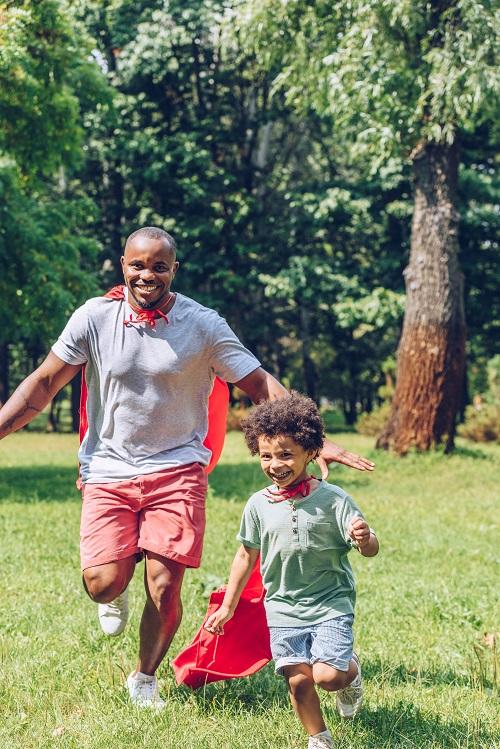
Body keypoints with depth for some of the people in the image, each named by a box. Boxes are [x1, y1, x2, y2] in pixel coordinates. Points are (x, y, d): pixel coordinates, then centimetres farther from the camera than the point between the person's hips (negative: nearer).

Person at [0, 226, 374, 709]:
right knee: (102, 584, -14)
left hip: (176, 469, 0)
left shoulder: (203, 325, -5)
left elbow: (262, 386, -3)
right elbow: (44, 383, 4)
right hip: (109, 470, 1)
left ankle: (144, 679, 21)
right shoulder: (94, 317, -4)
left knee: (164, 588, -7)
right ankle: (117, 596, 26)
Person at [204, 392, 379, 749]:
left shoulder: (333, 499, -11)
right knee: (298, 680, -2)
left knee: (328, 675, -15)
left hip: (331, 603, -3)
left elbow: (370, 548, -11)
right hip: (282, 608, 3)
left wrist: (365, 539, -36)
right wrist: (227, 607, 16)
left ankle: (352, 669, 20)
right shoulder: (259, 504, -1)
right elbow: (247, 556, 12)